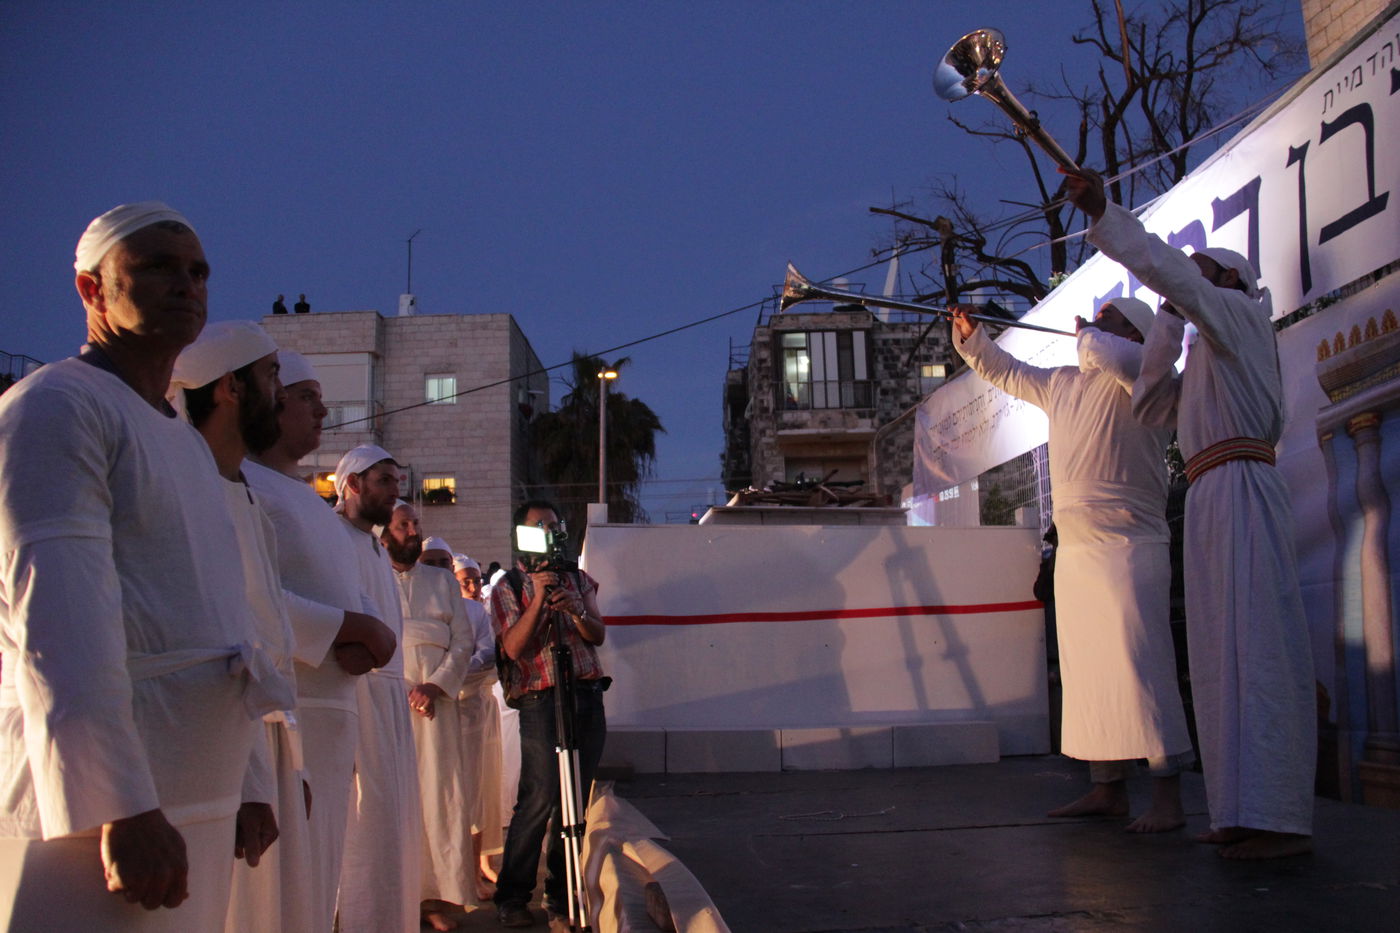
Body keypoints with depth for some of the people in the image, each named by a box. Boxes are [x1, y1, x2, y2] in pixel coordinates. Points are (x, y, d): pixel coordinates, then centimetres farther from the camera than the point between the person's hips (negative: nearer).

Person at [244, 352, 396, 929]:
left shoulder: (309, 498, 23)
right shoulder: (241, 483, -8)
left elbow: (355, 595, 20)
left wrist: (365, 635, -3)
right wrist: (349, 628, -15)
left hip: (332, 709, 9)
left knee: (320, 872, 14)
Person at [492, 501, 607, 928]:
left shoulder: (579, 579, 17)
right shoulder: (509, 587, 3)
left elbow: (599, 635, 8)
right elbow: (515, 647, -8)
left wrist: (576, 609, -12)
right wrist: (539, 600, -18)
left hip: (587, 696, 5)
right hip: (541, 699, -5)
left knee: (575, 802, 5)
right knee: (539, 800, -13)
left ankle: (561, 894, 15)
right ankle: (511, 898, -2)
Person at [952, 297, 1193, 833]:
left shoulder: (1146, 374, -3)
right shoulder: (1062, 385, 19)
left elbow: (1105, 354, -24)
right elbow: (1007, 373, 33)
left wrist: (1088, 335, -3)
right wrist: (971, 337, 21)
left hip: (1129, 548, -8)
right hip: (1073, 552, 8)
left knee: (1141, 668, -12)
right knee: (1087, 672, 8)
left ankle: (1167, 798, -9)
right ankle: (1107, 790, 15)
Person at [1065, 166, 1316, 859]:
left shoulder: (1243, 315, 5)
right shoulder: (1207, 352, 29)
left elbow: (1165, 268, -9)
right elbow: (1150, 404, 30)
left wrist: (1103, 215, -8)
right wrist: (1168, 322, 27)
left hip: (1240, 490, -9)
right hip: (1210, 502, 10)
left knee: (1254, 645, -14)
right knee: (1224, 653, 5)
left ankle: (1280, 818, -16)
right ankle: (1247, 811, 7)